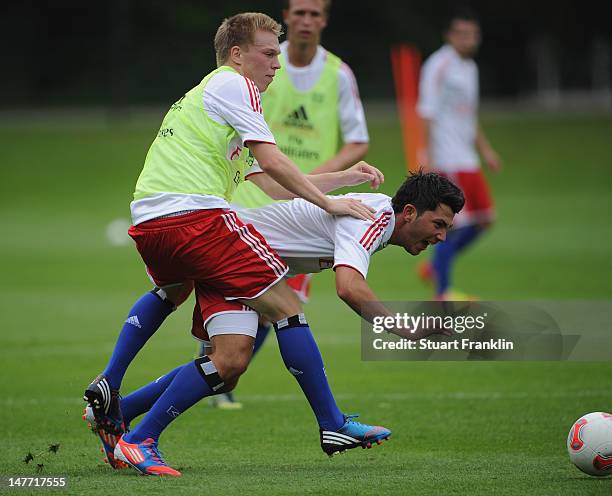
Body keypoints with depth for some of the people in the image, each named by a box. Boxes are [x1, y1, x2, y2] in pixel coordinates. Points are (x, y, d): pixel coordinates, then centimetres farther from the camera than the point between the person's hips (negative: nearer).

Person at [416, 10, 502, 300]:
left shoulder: (469, 67, 18)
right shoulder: (439, 66, -10)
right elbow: (428, 113, -15)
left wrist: (485, 149, 25)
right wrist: (429, 156, -20)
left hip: (466, 157, 9)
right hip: (447, 157, -9)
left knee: (483, 219, 9)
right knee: (456, 224, -11)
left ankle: (435, 268, 21)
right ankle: (442, 292, -2)